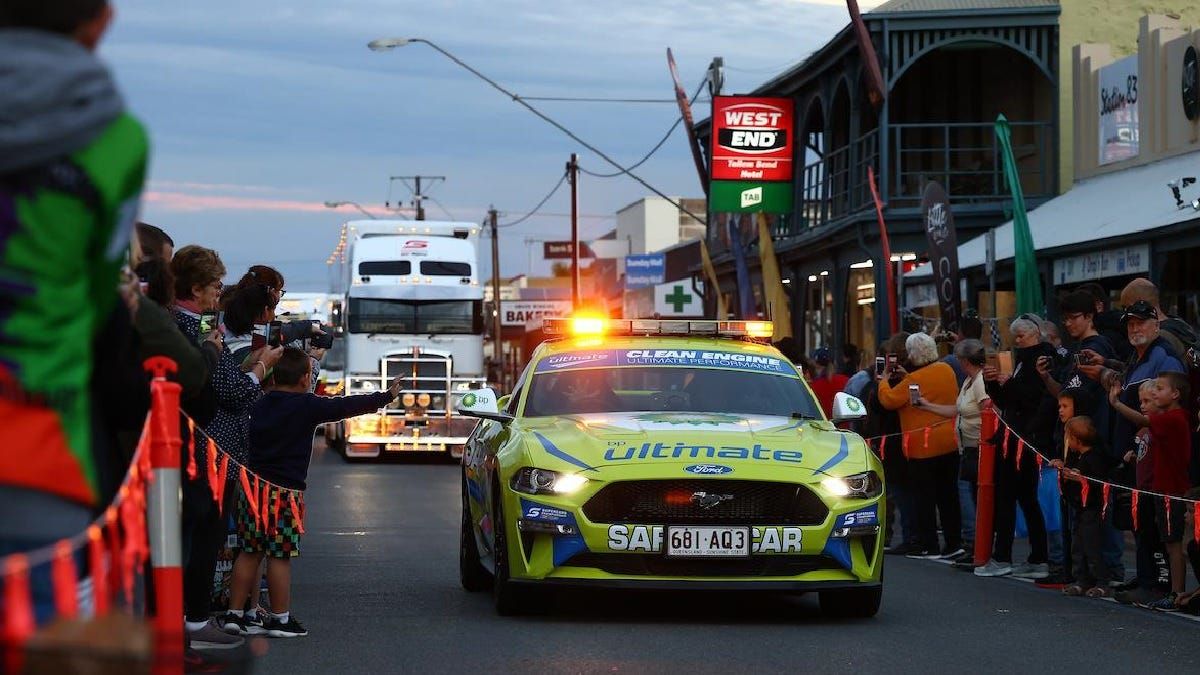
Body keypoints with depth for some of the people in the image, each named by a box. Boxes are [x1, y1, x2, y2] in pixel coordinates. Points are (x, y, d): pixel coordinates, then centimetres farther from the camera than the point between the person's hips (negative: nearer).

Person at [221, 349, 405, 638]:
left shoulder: (260, 405, 9)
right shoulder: (307, 406, -8)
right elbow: (348, 406, -3)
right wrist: (387, 396, 6)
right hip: (284, 491, -6)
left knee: (249, 552, 10)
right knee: (280, 555, 0)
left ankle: (234, 614, 11)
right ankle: (280, 619, 5)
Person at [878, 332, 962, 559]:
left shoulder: (915, 380, -18)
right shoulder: (946, 370, 4)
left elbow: (888, 400, -13)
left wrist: (884, 379, 3)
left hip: (923, 446, -7)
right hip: (949, 444, 7)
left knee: (925, 497, 0)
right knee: (948, 494, 12)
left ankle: (929, 546, 0)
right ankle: (954, 543, 13)